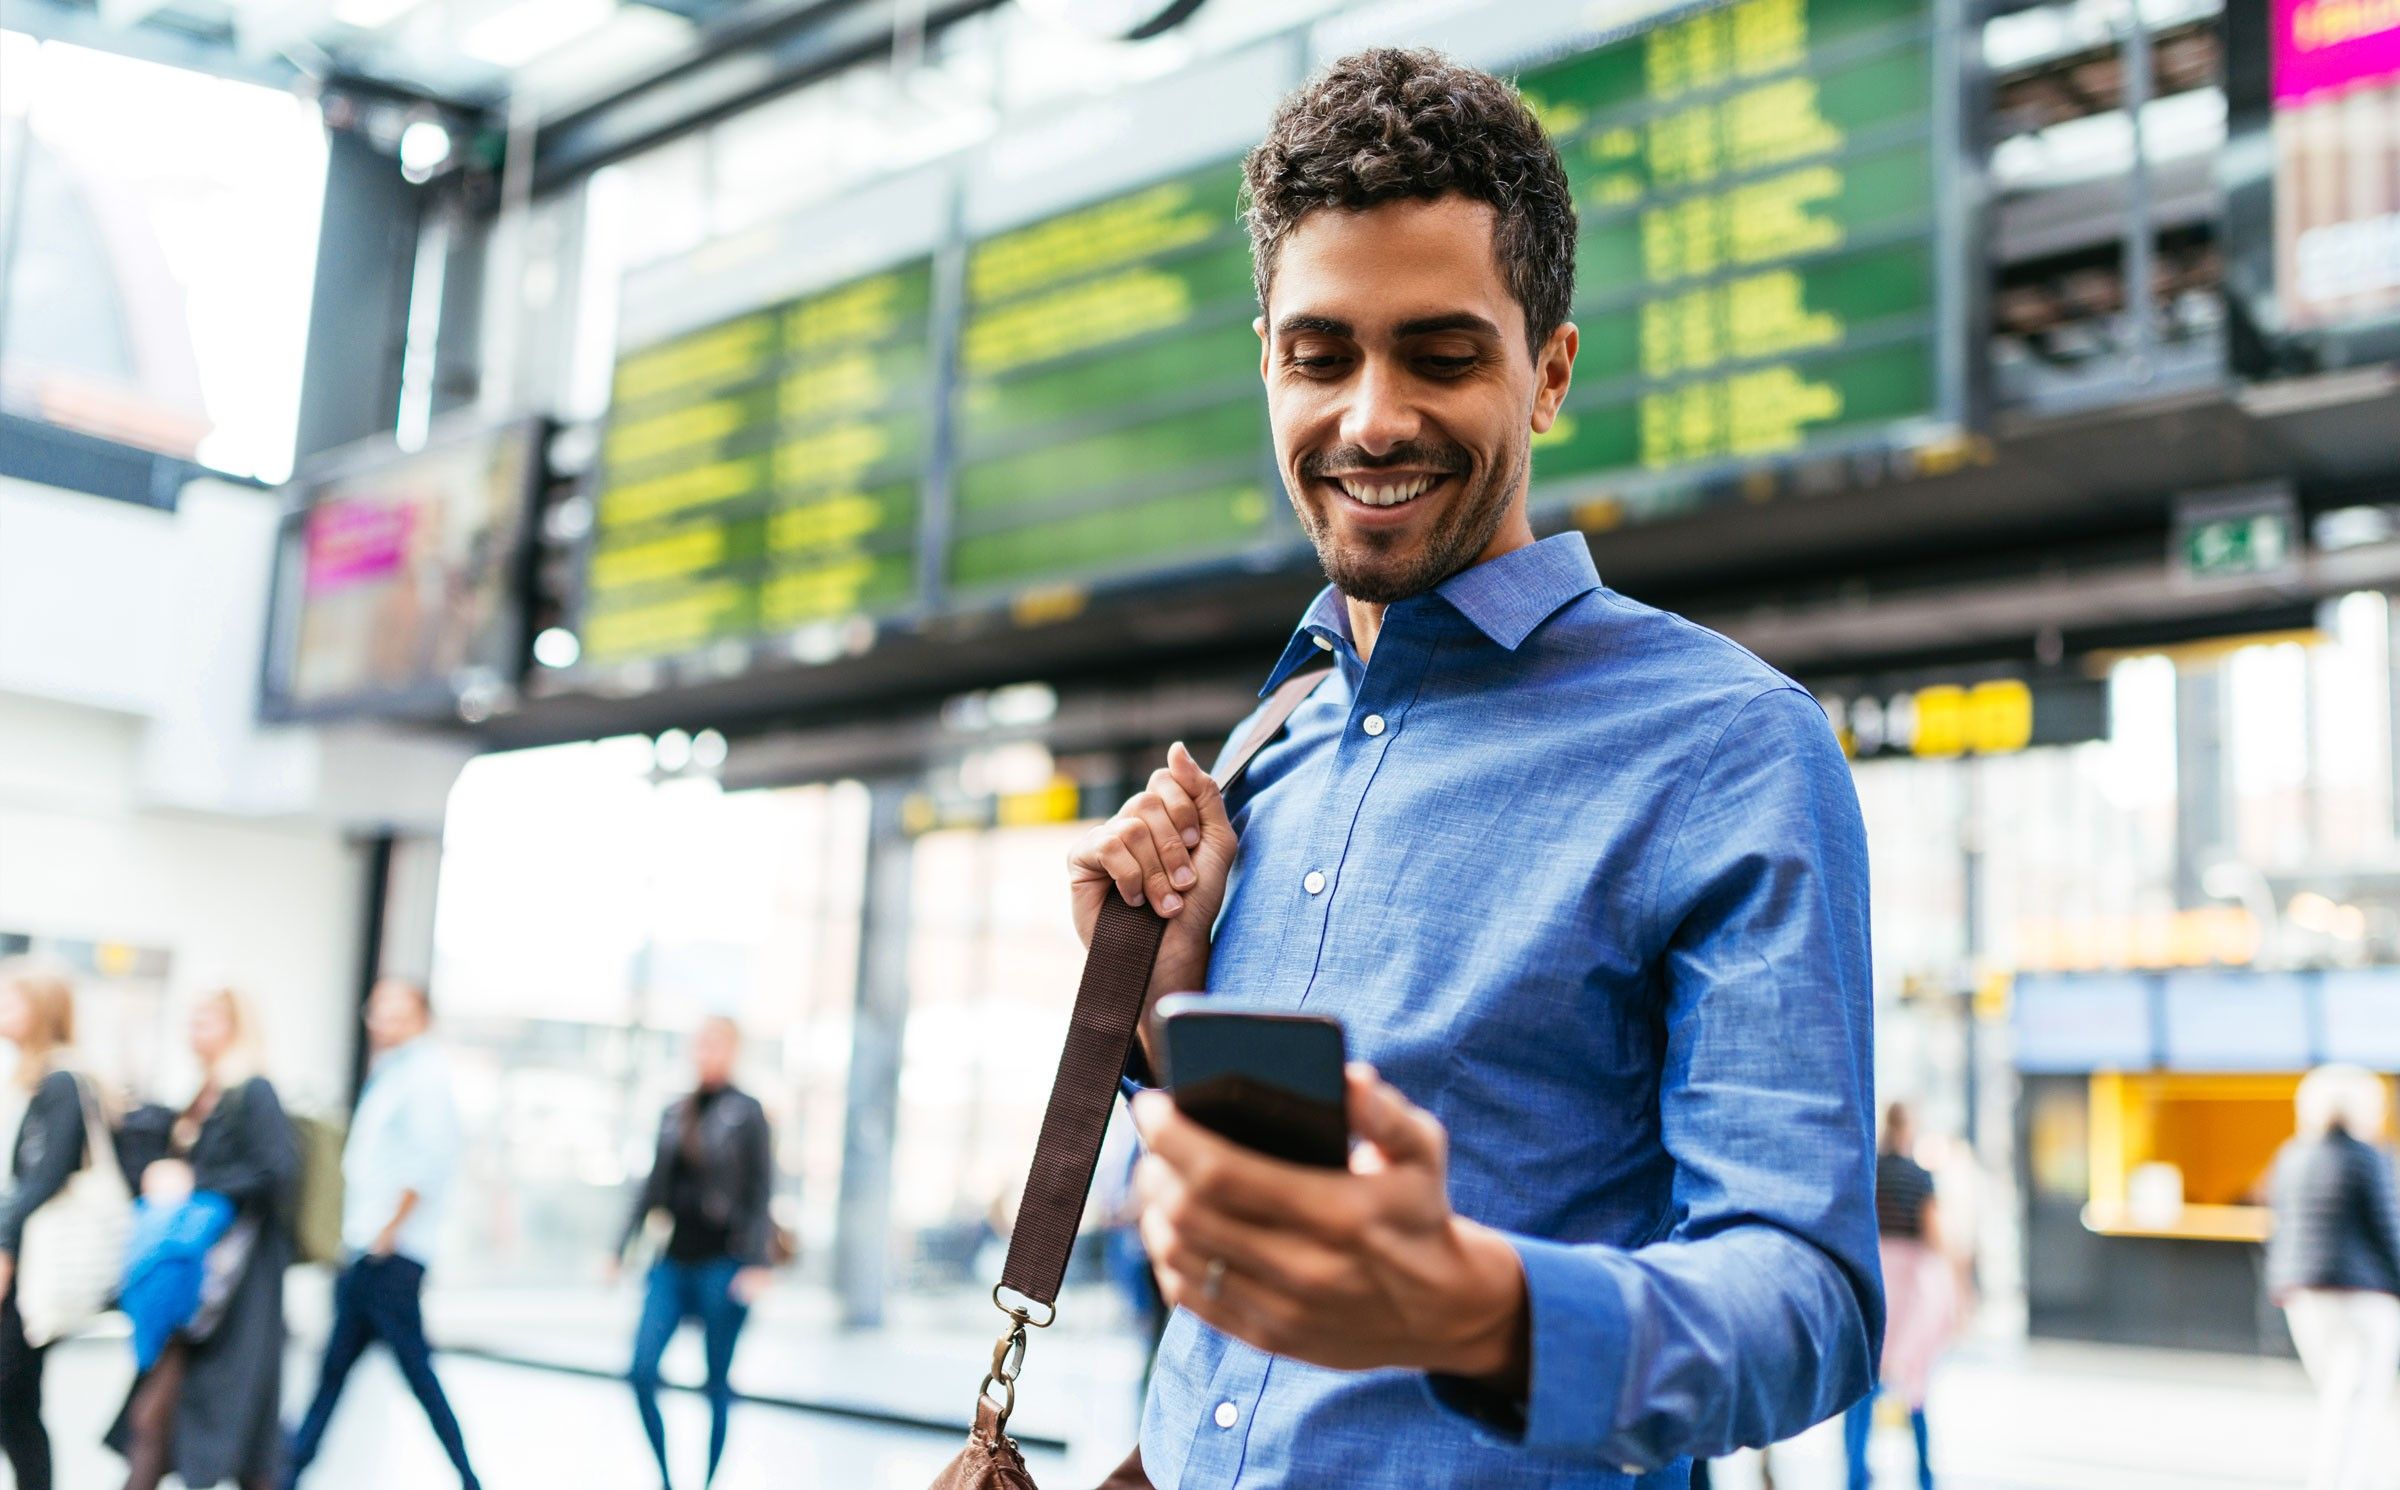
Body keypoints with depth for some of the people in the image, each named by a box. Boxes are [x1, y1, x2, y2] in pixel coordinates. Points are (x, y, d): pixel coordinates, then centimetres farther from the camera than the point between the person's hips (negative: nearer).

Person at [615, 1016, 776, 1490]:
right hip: (673, 1262, 5)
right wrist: (623, 1249, 15)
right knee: (642, 1370, -5)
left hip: (722, 1264, -4)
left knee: (717, 1383, 4)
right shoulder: (674, 1113, 11)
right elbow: (654, 1185, 17)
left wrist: (756, 1264, -14)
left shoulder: (746, 1113, -4)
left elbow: (761, 1192, -7)